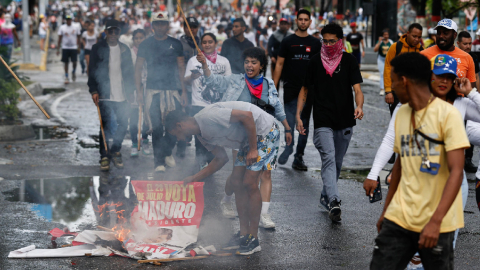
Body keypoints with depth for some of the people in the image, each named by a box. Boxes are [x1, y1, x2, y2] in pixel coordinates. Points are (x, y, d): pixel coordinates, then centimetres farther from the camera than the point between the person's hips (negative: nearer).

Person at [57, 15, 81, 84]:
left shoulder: (76, 28, 3)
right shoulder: (62, 28, 2)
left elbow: (78, 37, 10)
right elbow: (60, 38, 4)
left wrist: (79, 47, 5)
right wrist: (58, 49, 1)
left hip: (74, 48, 0)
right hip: (65, 47, 0)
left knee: (74, 62, -6)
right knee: (66, 63, 3)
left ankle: (73, 72, 24)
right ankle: (66, 77, 13)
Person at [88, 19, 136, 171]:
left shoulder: (125, 49, 12)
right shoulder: (98, 48, 2)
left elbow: (130, 71, 16)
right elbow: (92, 71, 0)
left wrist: (131, 90, 9)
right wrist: (93, 90, -8)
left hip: (122, 95, 3)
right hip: (104, 95, -3)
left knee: (124, 124, 3)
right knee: (105, 125, -2)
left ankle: (115, 151, 22)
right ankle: (104, 156, 8)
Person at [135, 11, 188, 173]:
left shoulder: (176, 44, 9)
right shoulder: (146, 45, 7)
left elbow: (181, 68, 10)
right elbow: (138, 69, 8)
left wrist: (184, 91, 4)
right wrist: (139, 91, -1)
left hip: (172, 89, 1)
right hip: (153, 90, -1)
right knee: (156, 128, -4)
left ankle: (167, 153, 22)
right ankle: (159, 162, 2)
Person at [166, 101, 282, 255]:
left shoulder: (208, 116, -24)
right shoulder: (201, 134, 6)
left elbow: (247, 115, -27)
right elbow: (221, 158, 15)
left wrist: (253, 149, -23)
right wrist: (194, 178, 13)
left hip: (266, 131, -10)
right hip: (249, 137, 10)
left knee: (250, 183, -12)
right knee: (237, 182, 6)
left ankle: (253, 240, -5)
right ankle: (244, 234, 13)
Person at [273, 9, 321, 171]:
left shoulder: (315, 44, 8)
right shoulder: (288, 41, 3)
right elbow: (279, 64, 3)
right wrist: (274, 87, -5)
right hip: (291, 89, -2)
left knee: (304, 124, 5)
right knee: (289, 122, -11)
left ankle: (299, 158, 12)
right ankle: (288, 148, 12)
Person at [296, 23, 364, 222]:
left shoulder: (349, 61, 1)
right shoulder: (315, 62, 4)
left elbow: (357, 88, -7)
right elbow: (305, 90, 13)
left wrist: (359, 106, -28)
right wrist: (298, 115, 5)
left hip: (345, 121, 2)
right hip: (323, 121, -1)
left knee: (337, 162, 13)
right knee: (329, 158, -17)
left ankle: (326, 196, 31)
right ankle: (334, 201, -27)